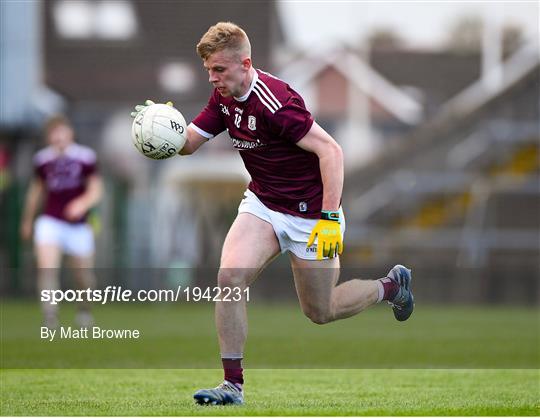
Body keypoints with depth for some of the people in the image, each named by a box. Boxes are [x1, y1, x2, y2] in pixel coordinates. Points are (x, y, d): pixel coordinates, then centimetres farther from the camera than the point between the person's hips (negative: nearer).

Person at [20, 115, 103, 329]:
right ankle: (50, 317, -26)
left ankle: (84, 310, 36)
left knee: (83, 273, 7)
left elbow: (95, 190, -2)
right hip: (50, 221, 1)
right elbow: (36, 190, 20)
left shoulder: (85, 157, -2)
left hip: (77, 223, -1)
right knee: (46, 266, -21)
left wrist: (83, 203, -23)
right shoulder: (42, 159, 6)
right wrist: (27, 220, 27)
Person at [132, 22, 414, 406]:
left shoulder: (274, 103, -28)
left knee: (320, 312, 7)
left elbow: (331, 150, -28)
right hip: (262, 204, 7)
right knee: (229, 277, -17)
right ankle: (233, 384, -10)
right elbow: (189, 141, 3)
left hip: (309, 213, -7)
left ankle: (392, 286, 35)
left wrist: (329, 219, -30)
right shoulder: (225, 97, -2)